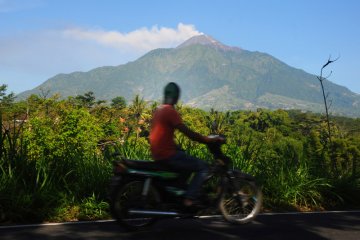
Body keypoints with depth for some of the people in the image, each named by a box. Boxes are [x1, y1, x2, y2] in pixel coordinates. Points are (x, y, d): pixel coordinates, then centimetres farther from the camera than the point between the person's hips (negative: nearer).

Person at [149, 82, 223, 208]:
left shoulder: (158, 110, 15)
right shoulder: (170, 111, -14)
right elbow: (187, 132, -19)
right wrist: (209, 140, -13)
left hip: (157, 154, 10)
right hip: (167, 154, -10)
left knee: (190, 164, 28)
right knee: (203, 167, -7)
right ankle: (190, 199, -13)